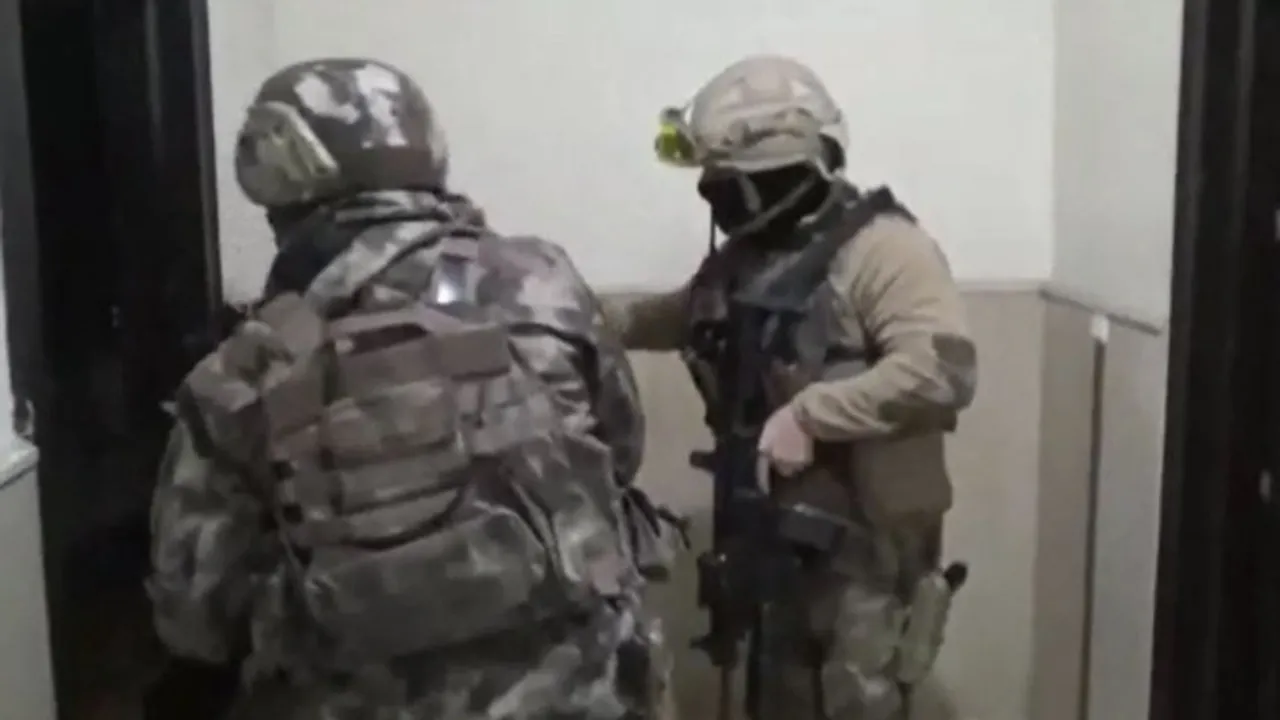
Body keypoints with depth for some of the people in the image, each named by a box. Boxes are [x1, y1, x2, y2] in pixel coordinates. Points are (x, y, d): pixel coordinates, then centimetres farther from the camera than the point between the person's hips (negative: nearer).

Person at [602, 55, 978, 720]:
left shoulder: (879, 246, -20)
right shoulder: (749, 255, 5)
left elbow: (943, 371, -31)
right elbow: (681, 317, 22)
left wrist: (809, 414, -30)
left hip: (870, 534, -8)